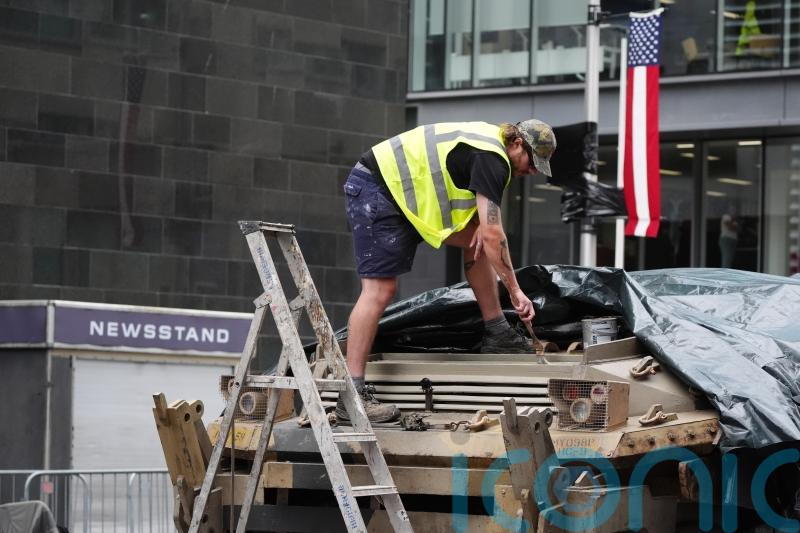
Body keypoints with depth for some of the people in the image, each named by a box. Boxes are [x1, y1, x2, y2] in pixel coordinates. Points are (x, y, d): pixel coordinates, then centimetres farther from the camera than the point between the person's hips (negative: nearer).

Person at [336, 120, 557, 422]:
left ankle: (496, 333, 15)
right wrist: (515, 290, -19)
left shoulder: (490, 140, 13)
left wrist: (482, 229, -2)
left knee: (475, 237, 11)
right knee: (380, 290, -15)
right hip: (375, 190, -11)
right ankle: (352, 397, -17)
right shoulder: (492, 159, -19)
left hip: (401, 192, 11)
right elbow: (493, 233, -24)